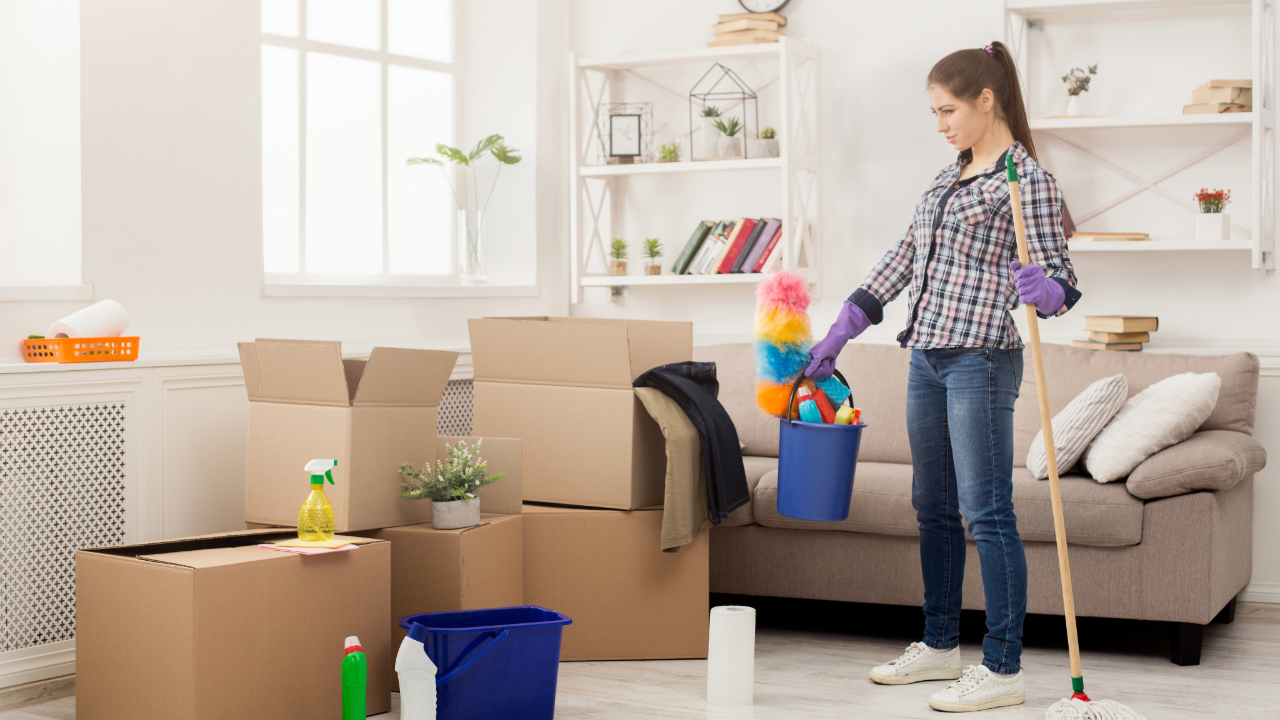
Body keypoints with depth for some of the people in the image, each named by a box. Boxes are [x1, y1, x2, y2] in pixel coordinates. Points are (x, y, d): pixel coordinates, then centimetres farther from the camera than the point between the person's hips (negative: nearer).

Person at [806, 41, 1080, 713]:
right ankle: (940, 645, 25)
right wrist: (840, 331, 17)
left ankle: (1003, 668, 1)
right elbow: (905, 256, 19)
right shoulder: (949, 176, 16)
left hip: (981, 359, -8)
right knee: (933, 507, 14)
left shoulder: (1028, 178, -8)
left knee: (986, 513, -6)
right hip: (928, 356, 8)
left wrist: (1040, 290, -35)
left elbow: (1062, 280, -11)